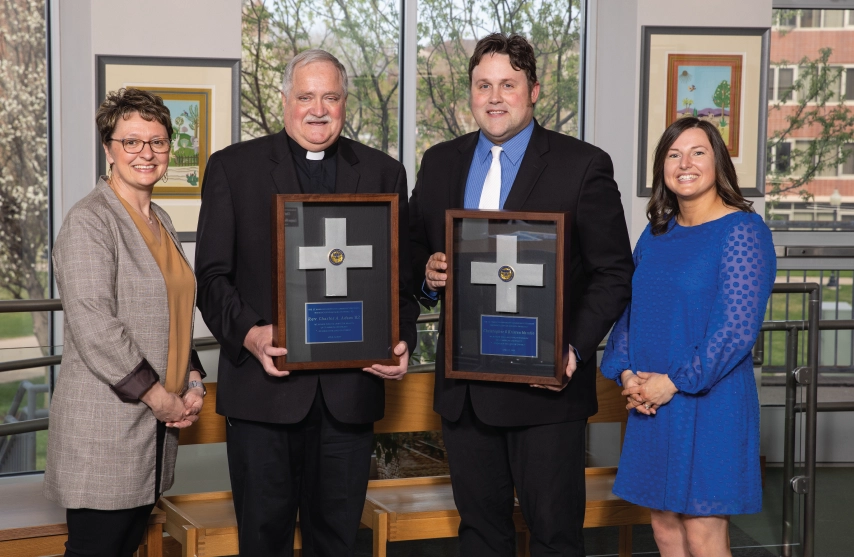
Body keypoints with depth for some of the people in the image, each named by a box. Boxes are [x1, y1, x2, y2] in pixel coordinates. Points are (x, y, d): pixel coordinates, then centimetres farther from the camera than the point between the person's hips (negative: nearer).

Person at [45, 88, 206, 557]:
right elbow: (93, 327, -19)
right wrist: (159, 396, -15)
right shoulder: (88, 222, -11)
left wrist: (192, 383, 8)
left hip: (155, 422, 8)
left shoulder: (159, 221, 16)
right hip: (105, 426, -8)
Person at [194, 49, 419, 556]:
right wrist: (249, 333, -17)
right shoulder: (233, 167, 4)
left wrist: (401, 342, -8)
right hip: (263, 386, -2)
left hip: (350, 388, 2)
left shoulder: (384, 173, 10)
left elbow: (400, 276, 10)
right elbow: (213, 274, 0)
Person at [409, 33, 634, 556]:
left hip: (545, 382, -4)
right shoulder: (440, 163, 10)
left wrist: (576, 348, -18)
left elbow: (614, 273, -5)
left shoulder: (583, 165, -5)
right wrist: (427, 273, -7)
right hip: (463, 387, 5)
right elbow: (416, 252, 17)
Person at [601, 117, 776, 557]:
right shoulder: (656, 234, 12)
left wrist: (674, 382, -15)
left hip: (710, 402, -7)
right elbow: (629, 308, 15)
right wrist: (626, 372, -2)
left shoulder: (743, 231, -9)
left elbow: (738, 326, -16)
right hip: (651, 404, 7)